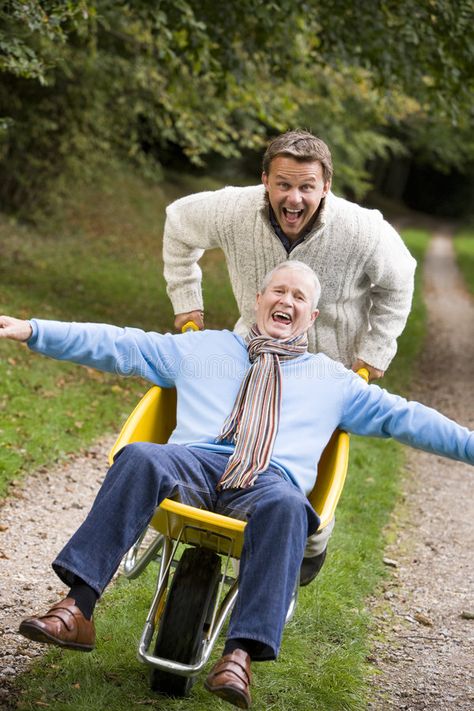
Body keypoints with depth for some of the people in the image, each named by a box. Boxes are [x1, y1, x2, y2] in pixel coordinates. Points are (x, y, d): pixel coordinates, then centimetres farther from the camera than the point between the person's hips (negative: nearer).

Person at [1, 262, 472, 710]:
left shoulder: (333, 379, 30)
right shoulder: (201, 347, 28)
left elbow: (401, 416, 26)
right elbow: (118, 345, 23)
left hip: (270, 479, 0)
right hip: (195, 463, 1)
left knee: (286, 506, -38)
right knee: (139, 458, -34)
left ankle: (241, 655, -46)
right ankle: (76, 611, -41)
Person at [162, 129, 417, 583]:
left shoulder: (364, 231, -30)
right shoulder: (234, 212, -26)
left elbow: (395, 285, -7)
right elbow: (179, 223, -2)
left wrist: (374, 355, -7)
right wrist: (186, 303, -1)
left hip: (331, 362, -2)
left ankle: (313, 544, 30)